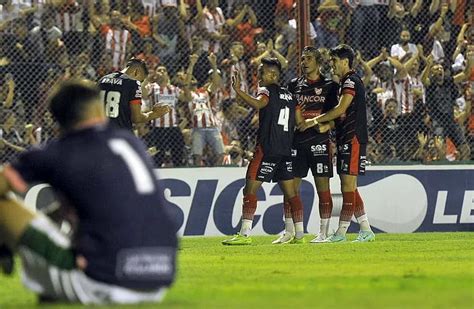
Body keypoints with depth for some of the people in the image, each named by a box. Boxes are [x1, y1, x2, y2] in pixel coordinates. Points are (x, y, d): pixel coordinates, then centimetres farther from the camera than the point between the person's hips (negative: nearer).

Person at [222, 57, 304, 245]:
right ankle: (299, 235, 8)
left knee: (250, 189, -6)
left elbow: (258, 104, -28)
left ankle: (244, 234, -12)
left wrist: (238, 91, -31)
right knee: (290, 192, 10)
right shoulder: (289, 95, 16)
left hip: (267, 148, -7)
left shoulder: (267, 90, -5)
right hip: (286, 149, 7)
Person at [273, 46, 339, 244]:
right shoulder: (294, 85, 13)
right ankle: (289, 232, 7)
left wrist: (327, 125, -14)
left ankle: (324, 232, 0)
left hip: (319, 142, -3)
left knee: (323, 188, -3)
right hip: (297, 141, 3)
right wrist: (294, 118, -5)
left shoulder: (329, 86, 5)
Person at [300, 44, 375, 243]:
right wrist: (325, 126, 13)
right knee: (349, 188, 10)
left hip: (353, 138, -10)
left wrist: (315, 121, -12)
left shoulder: (351, 81, -10)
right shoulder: (345, 82, 21)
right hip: (346, 139, 10)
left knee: (348, 186, -9)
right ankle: (366, 231, 10)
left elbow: (341, 109, -18)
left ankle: (341, 232, -10)